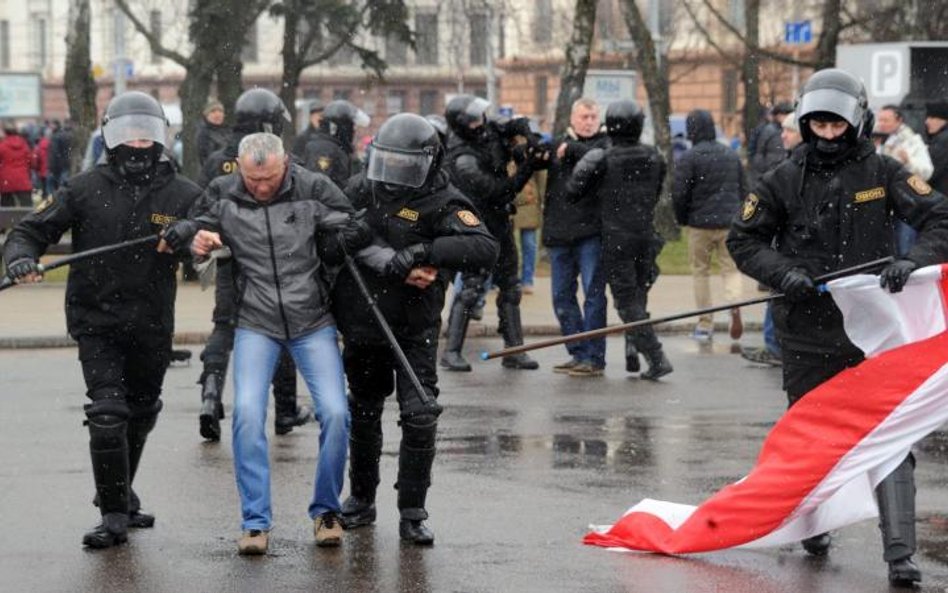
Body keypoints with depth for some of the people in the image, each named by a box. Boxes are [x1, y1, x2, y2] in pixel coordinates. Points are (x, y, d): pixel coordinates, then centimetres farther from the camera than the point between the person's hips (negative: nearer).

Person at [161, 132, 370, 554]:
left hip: (313, 321, 0)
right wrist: (195, 241, -12)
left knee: (335, 412, -11)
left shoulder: (312, 190, -6)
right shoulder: (222, 195, -3)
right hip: (256, 324, 0)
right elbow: (187, 230, 11)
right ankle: (255, 522, -7)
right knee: (247, 412, -16)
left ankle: (326, 510, 10)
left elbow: (358, 231, 2)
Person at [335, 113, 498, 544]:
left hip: (414, 331, -4)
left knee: (420, 417, -12)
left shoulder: (442, 204, -15)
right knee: (363, 415, 17)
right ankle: (361, 500, 34)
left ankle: (413, 514, 0)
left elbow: (485, 249, -30)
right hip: (361, 326, 4)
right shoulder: (361, 190, 0)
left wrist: (421, 253, -37)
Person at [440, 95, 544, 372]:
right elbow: (502, 190, -26)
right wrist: (527, 167, -27)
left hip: (500, 222, 9)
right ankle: (452, 351, -6)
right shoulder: (463, 160, -25)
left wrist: (531, 138, -9)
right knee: (471, 286, -12)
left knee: (510, 286, 10)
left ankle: (514, 351, 15)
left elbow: (517, 125, 13)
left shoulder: (487, 130, -2)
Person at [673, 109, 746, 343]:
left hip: (700, 223, -3)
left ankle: (705, 324, 10)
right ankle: (734, 305, -21)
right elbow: (743, 189, 13)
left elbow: (679, 194, -12)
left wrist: (682, 219, 5)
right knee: (731, 268, 8)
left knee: (700, 271, 9)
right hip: (730, 223, 3)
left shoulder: (689, 158, -10)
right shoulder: (731, 155, 7)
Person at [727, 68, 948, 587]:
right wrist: (782, 272, -13)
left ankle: (900, 554, -9)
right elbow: (742, 239, 5)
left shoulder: (881, 173, -3)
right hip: (807, 332, 1)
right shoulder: (785, 180, 0)